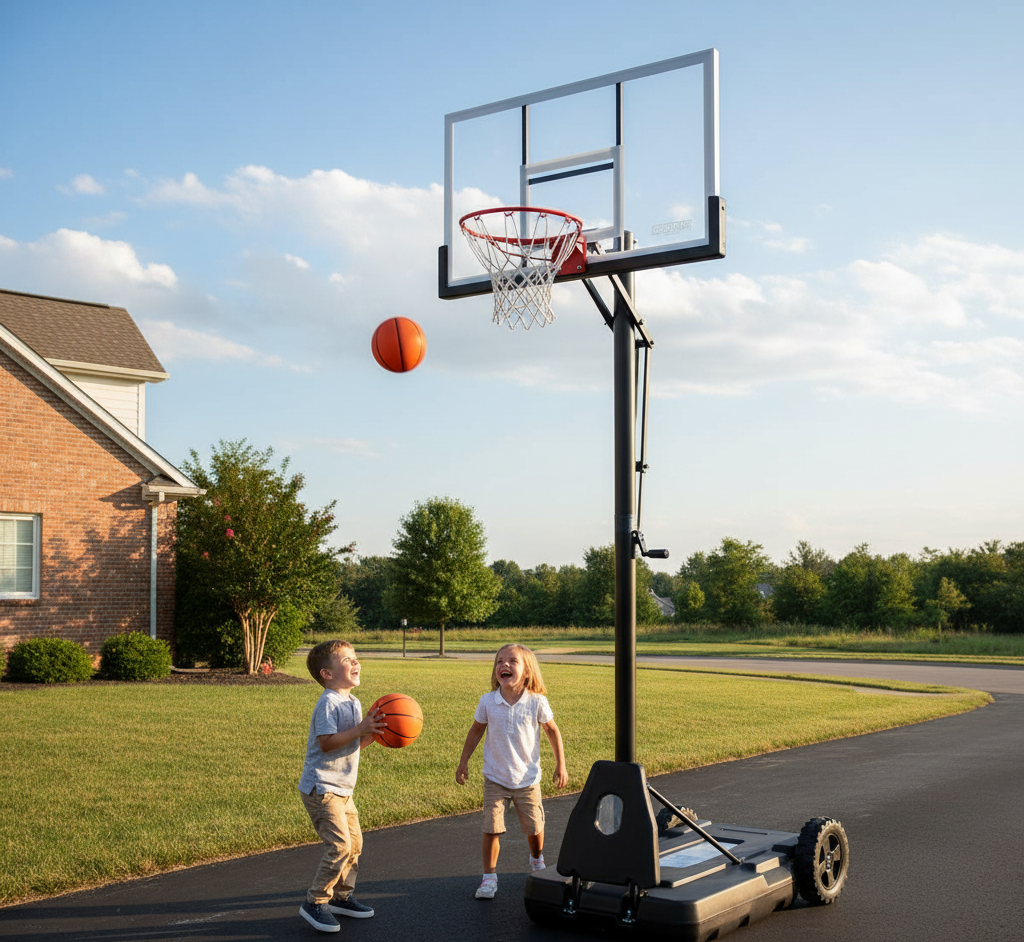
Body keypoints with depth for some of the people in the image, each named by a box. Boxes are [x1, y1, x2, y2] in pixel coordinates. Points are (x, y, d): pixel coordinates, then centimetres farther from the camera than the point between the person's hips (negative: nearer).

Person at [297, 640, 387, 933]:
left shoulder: (353, 703, 11)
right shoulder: (328, 703, -18)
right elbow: (326, 743, -27)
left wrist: (373, 733, 0)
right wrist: (360, 729, -28)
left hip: (341, 788, 10)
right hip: (321, 787, -10)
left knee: (354, 841, 14)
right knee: (340, 845, -15)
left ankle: (341, 897, 29)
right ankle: (314, 903, -4)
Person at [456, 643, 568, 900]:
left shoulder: (537, 702, -13)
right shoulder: (487, 702, -10)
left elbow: (552, 731, 1)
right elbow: (477, 730, 6)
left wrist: (561, 765, 3)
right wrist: (463, 761, 10)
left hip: (527, 778, 0)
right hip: (495, 778, 0)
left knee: (534, 828, 10)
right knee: (491, 828, -7)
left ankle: (537, 860, 41)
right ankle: (489, 877, 7)